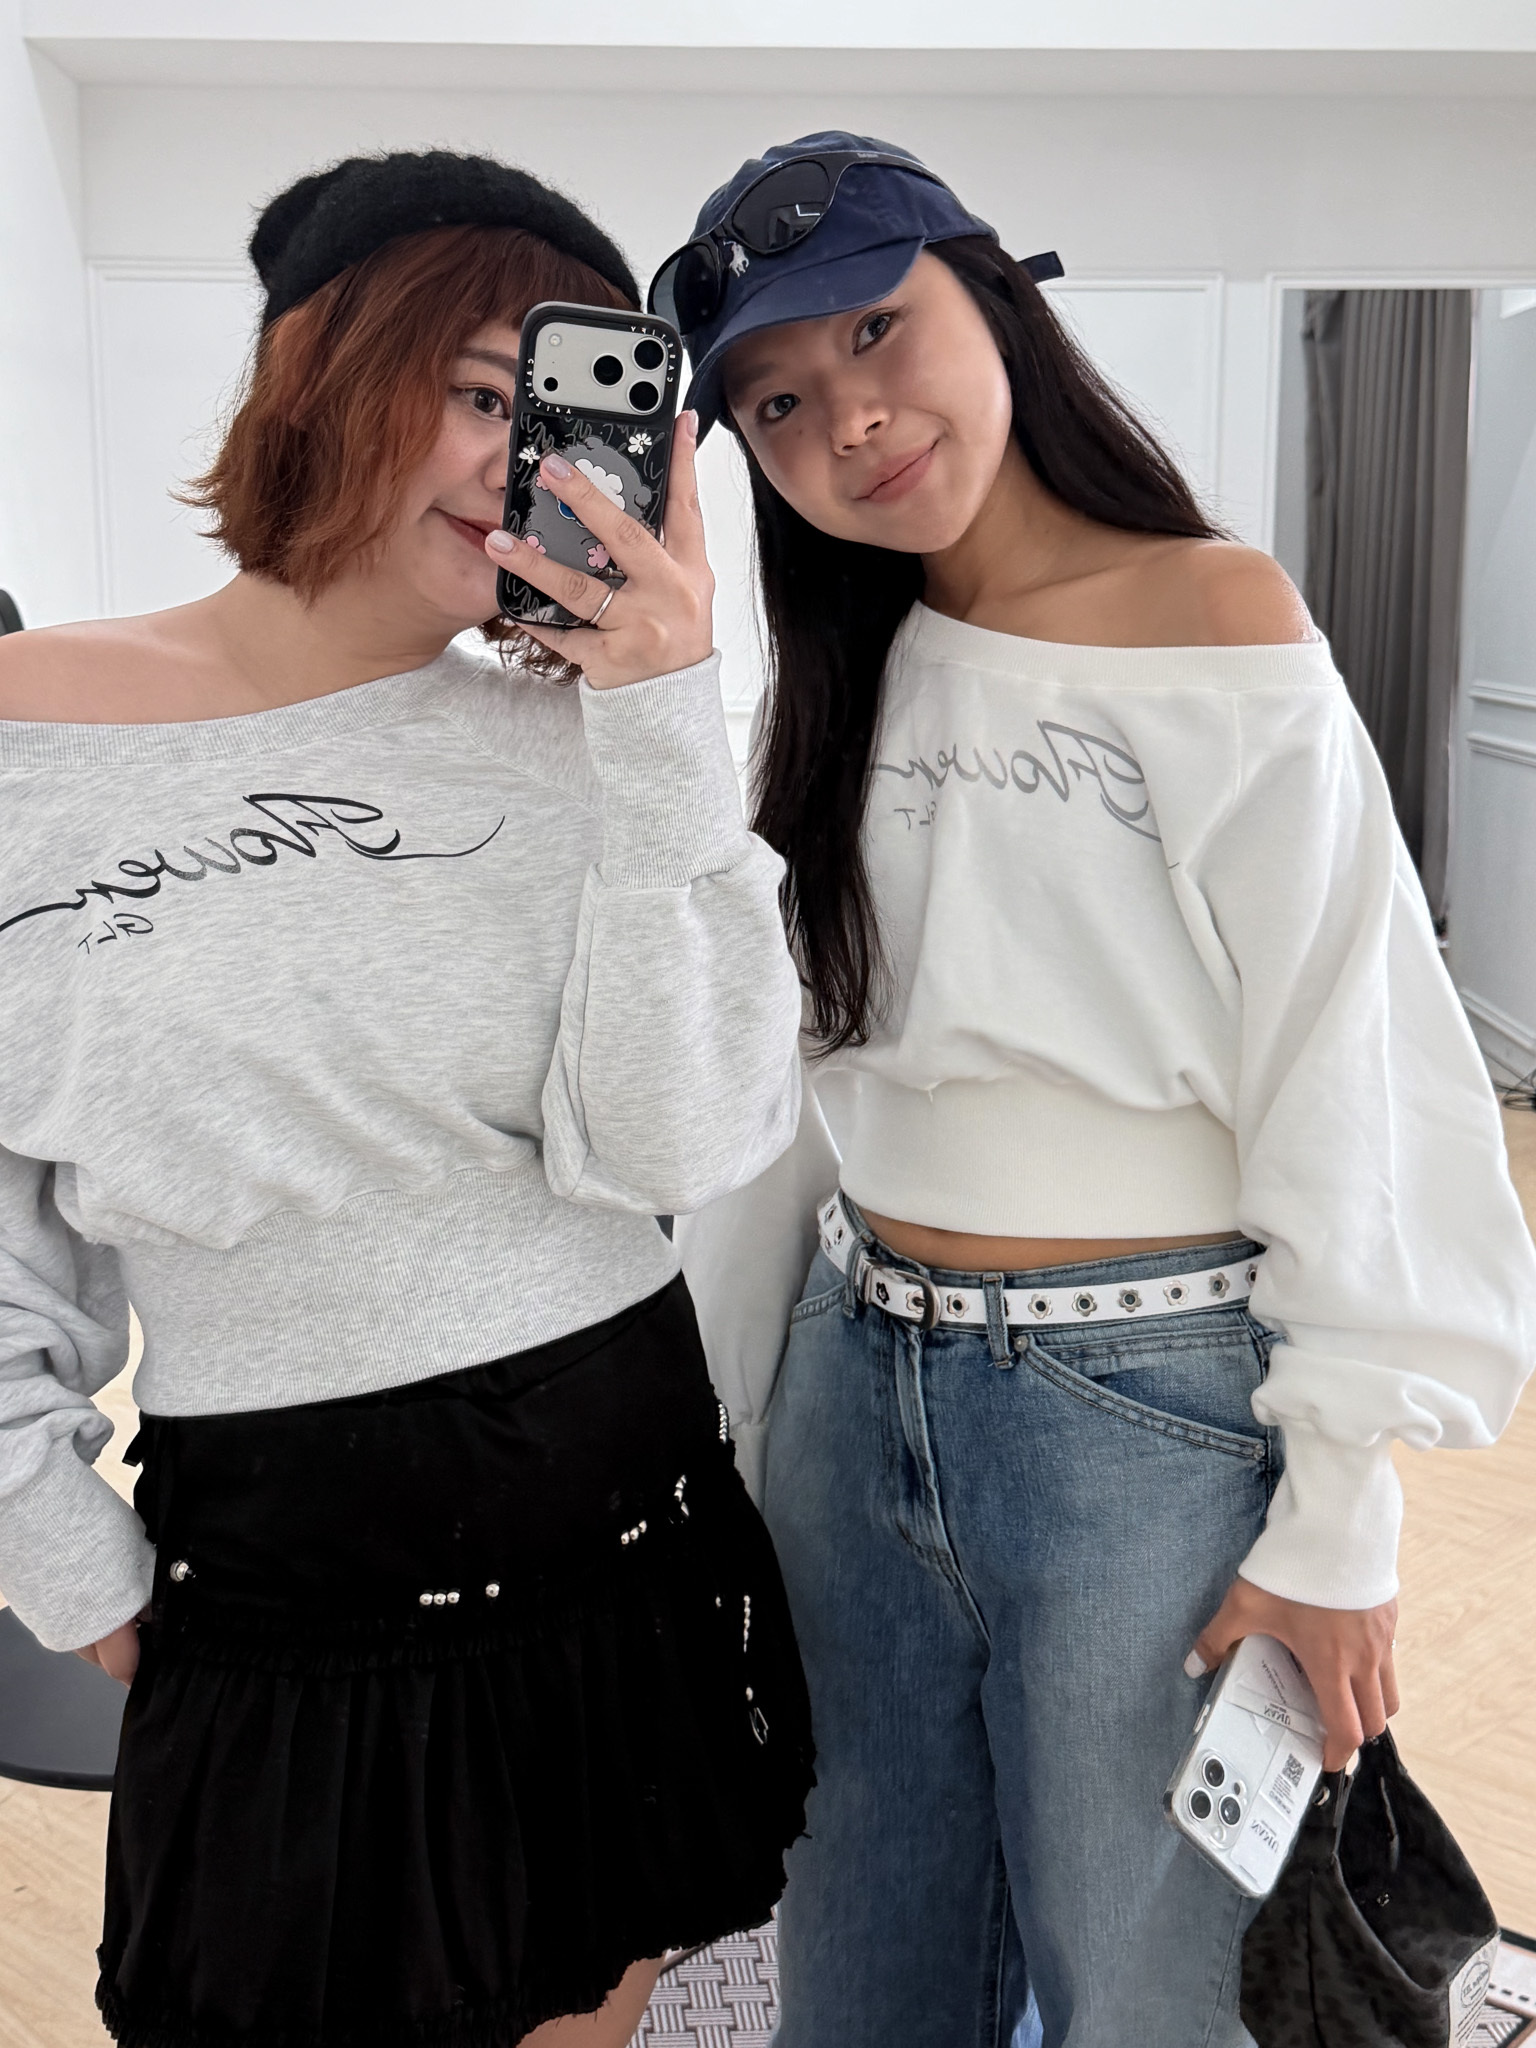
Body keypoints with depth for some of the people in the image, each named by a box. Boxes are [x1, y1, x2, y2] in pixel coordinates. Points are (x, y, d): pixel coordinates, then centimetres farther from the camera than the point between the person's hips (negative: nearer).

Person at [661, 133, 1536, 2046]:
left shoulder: (1216, 620, -10)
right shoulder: (847, 680, 8)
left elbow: (1347, 1088, -12)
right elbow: (793, 1083, 10)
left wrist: (1337, 1512, -12)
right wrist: (738, 1416, 12)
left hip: (1146, 1407, -5)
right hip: (854, 1390, 6)